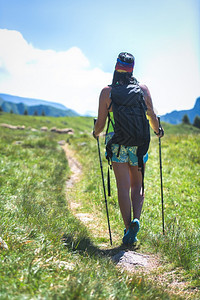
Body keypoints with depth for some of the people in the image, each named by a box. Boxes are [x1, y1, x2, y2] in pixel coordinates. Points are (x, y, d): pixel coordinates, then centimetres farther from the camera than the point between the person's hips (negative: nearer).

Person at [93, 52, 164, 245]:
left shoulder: (107, 92, -2)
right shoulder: (143, 89, 1)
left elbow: (100, 124, 1)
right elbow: (152, 116, 10)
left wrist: (96, 133, 23)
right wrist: (158, 131, 30)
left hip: (117, 142, -1)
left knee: (123, 187, 1)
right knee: (137, 186, 13)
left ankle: (128, 228, -3)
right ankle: (136, 220, -8)